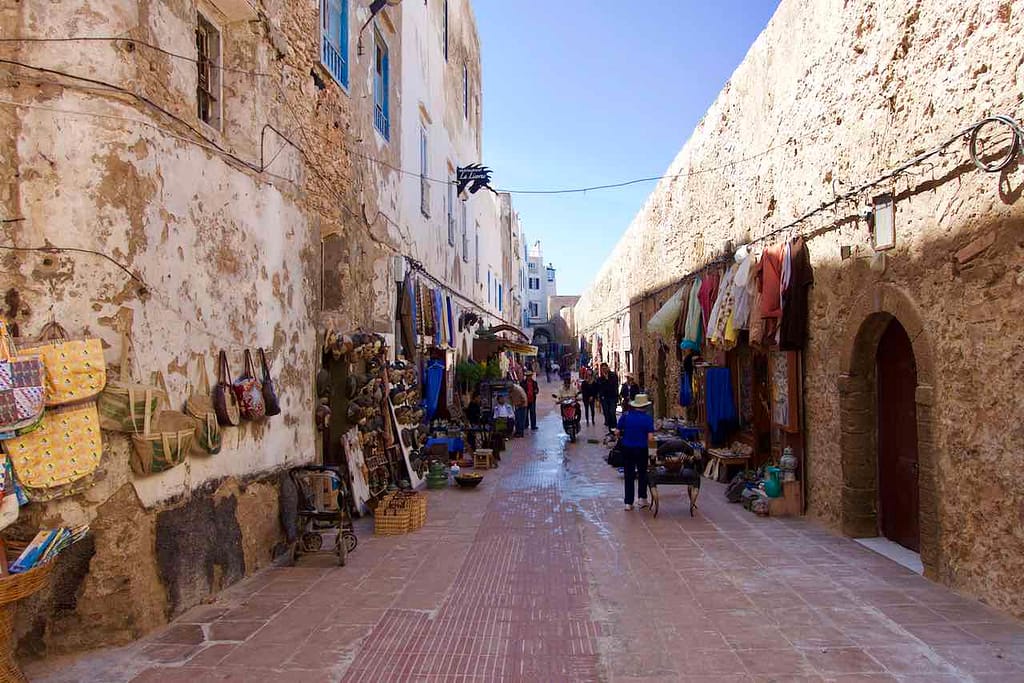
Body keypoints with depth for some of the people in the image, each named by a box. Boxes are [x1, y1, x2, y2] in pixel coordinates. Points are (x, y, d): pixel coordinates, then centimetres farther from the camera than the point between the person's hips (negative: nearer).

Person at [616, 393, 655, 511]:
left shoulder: (625, 415, -5)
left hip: (627, 448, 2)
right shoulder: (648, 418, -10)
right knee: (642, 473, 19)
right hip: (642, 448, -1)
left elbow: (617, 432, -4)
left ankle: (628, 502, 11)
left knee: (629, 475, 10)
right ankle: (642, 498, 23)